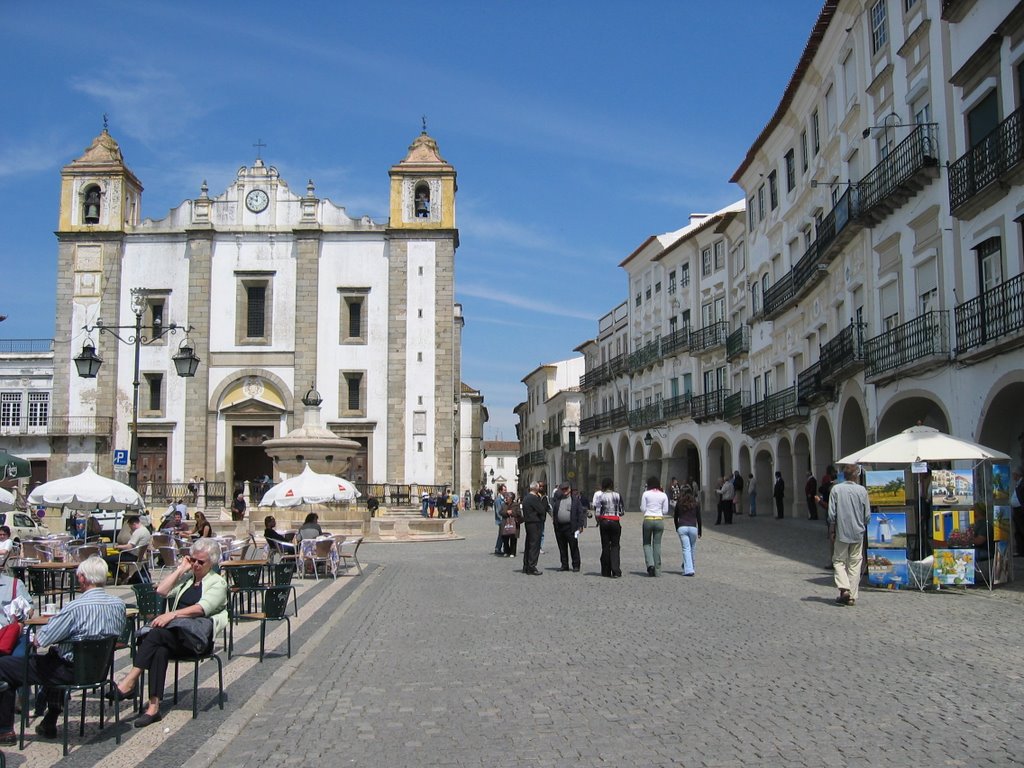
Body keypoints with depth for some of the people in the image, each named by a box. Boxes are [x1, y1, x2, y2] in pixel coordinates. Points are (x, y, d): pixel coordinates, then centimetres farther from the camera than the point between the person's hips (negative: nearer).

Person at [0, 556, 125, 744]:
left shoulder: (76, 607, -26)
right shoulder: (119, 604, -6)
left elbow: (41, 640, -20)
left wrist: (37, 636, 6)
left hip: (71, 672, -7)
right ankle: (49, 724, 41)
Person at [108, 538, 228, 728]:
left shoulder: (218, 582, 8)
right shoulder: (186, 577, 27)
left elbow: (202, 608, -10)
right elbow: (161, 591, 10)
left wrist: (173, 614, -23)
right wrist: (181, 569, 9)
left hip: (199, 636, -4)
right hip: (176, 633, 4)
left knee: (157, 633, -32)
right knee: (160, 650, -32)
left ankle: (129, 682, -35)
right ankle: (154, 707, -38)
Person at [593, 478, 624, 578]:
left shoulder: (599, 495, -4)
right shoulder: (618, 496, -2)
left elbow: (597, 512, -6)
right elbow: (621, 512, 1)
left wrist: (598, 521, 11)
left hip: (604, 522, 0)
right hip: (615, 522, 0)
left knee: (605, 546, 9)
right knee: (615, 546, 5)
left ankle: (606, 571, 12)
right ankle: (615, 571, -7)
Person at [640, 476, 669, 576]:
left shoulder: (646, 494, -3)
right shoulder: (663, 495, 3)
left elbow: (642, 509, -2)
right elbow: (665, 511, 4)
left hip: (648, 520, -2)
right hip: (659, 520, 2)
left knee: (646, 543, 12)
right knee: (657, 544, 8)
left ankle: (650, 564, -9)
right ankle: (657, 569, 8)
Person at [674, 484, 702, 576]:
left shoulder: (679, 504, 7)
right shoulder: (696, 504, 6)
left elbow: (675, 518, 13)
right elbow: (699, 518, 7)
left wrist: (677, 529, 27)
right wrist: (700, 532, 15)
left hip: (682, 528, 0)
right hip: (693, 528, 0)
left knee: (686, 548, -3)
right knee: (692, 549, 16)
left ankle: (688, 569, -13)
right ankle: (689, 567, 28)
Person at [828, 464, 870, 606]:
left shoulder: (836, 489, -7)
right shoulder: (862, 490, -5)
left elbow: (831, 514, -7)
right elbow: (867, 515, 0)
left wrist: (832, 525, 11)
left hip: (842, 532, -1)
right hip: (858, 532, 1)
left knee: (839, 561, 10)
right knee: (855, 563, 9)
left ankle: (844, 588, -10)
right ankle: (852, 596, 10)